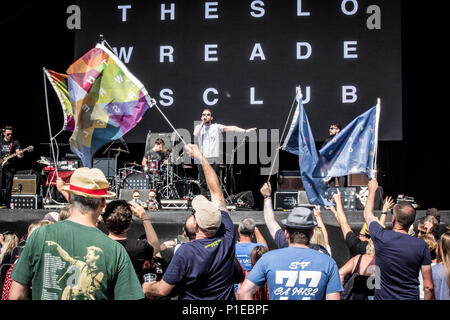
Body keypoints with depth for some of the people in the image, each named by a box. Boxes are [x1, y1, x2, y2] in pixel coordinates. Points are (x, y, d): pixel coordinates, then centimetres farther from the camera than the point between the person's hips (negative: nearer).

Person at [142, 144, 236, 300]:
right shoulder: (227, 236, -17)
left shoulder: (186, 252, -30)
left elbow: (163, 290, -21)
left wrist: (147, 288, 1)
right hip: (226, 300, 4)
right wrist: (201, 158, 0)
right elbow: (216, 191, -7)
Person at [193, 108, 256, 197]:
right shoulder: (198, 127, 13)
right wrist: (202, 123, -1)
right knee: (203, 182, 1)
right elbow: (195, 134, -8)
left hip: (214, 159, -1)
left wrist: (245, 131, -14)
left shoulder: (216, 127, 7)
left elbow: (229, 128, -5)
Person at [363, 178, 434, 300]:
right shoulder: (421, 245, -11)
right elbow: (428, 286, -9)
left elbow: (367, 214, 9)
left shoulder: (381, 237, -12)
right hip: (411, 297, 1)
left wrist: (372, 189, 22)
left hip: (383, 297, -1)